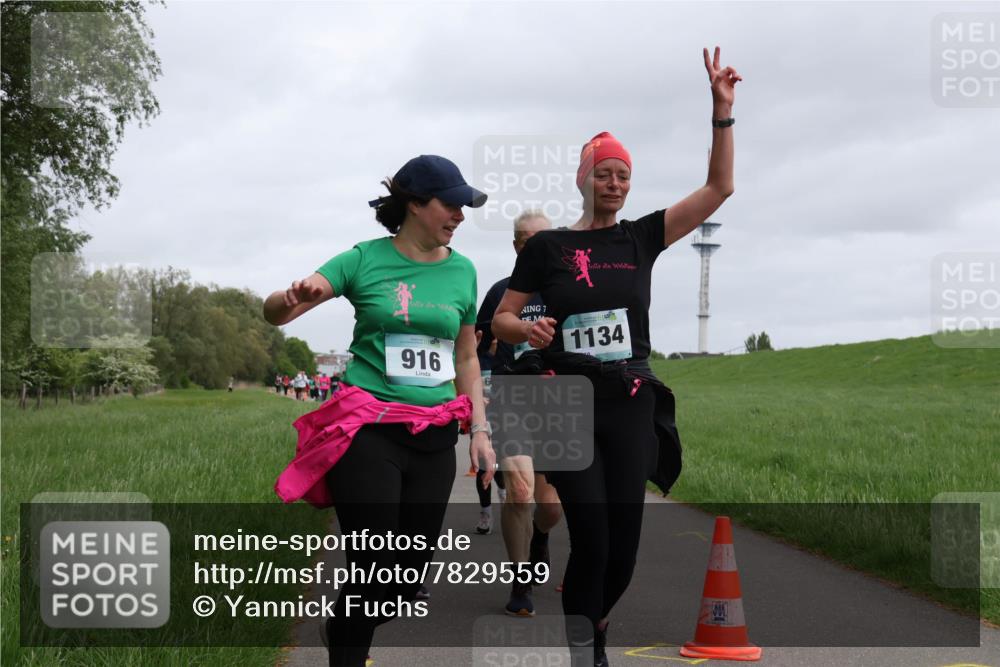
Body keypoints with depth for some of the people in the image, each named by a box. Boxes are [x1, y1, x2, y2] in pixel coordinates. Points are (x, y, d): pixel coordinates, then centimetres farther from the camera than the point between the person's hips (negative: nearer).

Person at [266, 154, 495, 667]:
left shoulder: (462, 270, 7)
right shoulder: (365, 260, -4)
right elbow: (273, 313, -7)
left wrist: (480, 430, 9)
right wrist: (296, 295, -30)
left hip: (434, 436, 4)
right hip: (368, 430, -4)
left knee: (410, 577, 9)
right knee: (372, 570, -7)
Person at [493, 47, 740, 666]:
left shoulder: (641, 237, 7)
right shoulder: (547, 246, 2)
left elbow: (719, 187, 3)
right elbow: (501, 319, 7)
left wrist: (722, 108, -5)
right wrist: (528, 330, -16)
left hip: (631, 406, 2)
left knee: (624, 544, 3)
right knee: (591, 540, -9)